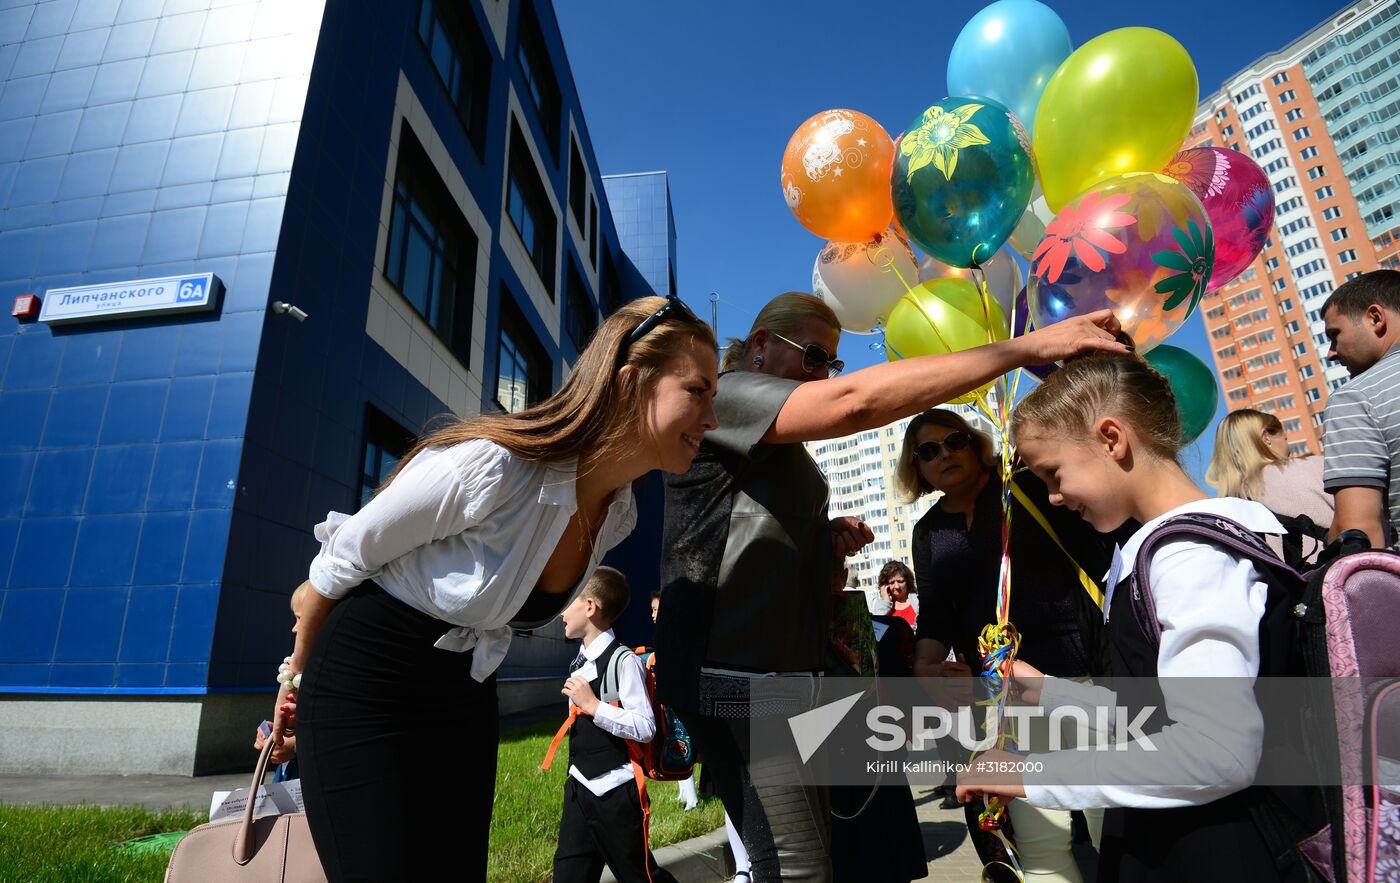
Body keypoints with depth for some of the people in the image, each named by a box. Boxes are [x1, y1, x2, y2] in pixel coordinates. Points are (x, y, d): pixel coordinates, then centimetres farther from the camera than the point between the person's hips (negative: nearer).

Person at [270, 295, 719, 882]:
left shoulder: (619, 515, -8)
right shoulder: (491, 466, -32)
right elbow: (342, 558, -15)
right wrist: (298, 673, 3)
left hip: (465, 703, 6)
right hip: (362, 696, -6)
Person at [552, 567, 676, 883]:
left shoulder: (623, 660, -18)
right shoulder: (579, 663, 8)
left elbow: (645, 727, -22)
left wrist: (593, 705, -24)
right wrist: (576, 777, 20)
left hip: (615, 791, -7)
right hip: (579, 787, 8)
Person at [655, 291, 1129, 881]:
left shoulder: (783, 454, 22)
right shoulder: (724, 393, -9)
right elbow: (855, 401, -25)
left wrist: (830, 545, 8)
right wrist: (1028, 346, -22)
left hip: (786, 673, 10)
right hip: (739, 678, -10)